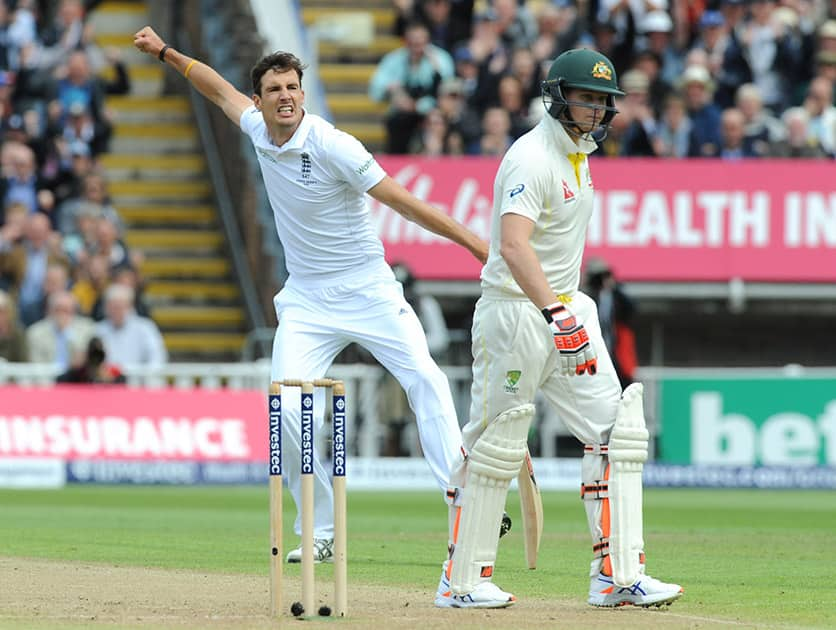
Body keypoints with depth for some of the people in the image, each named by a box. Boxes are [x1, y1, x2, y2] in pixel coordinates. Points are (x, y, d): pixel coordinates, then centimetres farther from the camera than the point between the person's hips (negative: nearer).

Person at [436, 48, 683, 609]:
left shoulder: (577, 154, 13)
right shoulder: (532, 159, -17)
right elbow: (513, 246, -31)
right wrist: (556, 313, -39)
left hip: (566, 306, 9)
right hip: (516, 313, -9)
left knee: (612, 428, 1)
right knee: (496, 443, -2)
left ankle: (616, 575, 0)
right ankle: (462, 579, 8)